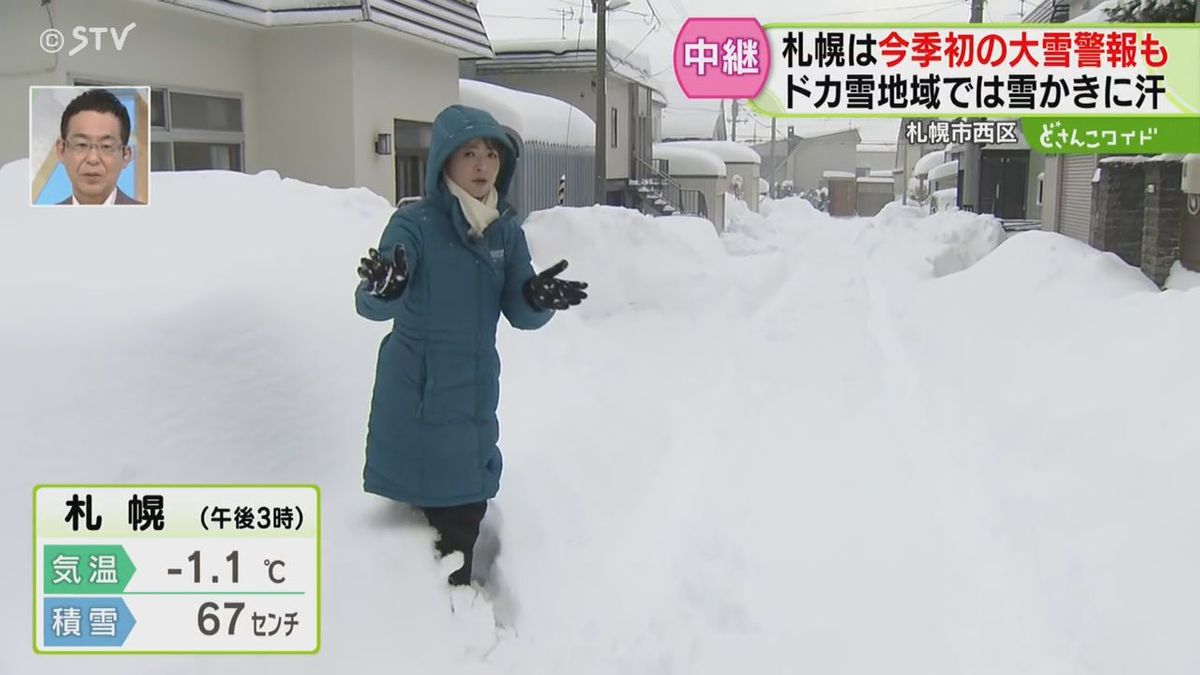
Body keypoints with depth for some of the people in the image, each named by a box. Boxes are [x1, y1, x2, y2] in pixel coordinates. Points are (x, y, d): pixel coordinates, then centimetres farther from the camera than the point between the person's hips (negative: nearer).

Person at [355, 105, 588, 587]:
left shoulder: (507, 230, 2)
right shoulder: (414, 224, -13)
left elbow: (519, 313, -1)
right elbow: (370, 305, -24)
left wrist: (539, 298, -24)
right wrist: (384, 288, -48)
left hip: (475, 393, 5)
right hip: (416, 394, -5)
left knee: (466, 510, 14)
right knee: (433, 508, 1)